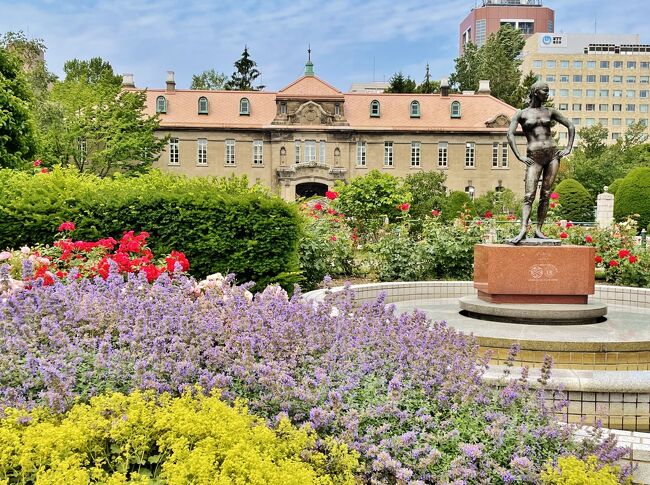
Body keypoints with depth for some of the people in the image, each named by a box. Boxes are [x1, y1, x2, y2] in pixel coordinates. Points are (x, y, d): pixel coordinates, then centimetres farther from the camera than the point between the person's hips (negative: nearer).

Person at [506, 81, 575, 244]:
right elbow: (510, 134, -6)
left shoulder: (550, 112, 13)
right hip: (534, 157, -3)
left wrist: (568, 148, 6)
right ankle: (523, 230, -23)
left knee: (546, 195, 1)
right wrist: (519, 157, -14)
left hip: (552, 154, 4)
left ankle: (538, 229, 3)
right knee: (529, 195, -13)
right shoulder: (521, 114, 4)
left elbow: (571, 126, 17)